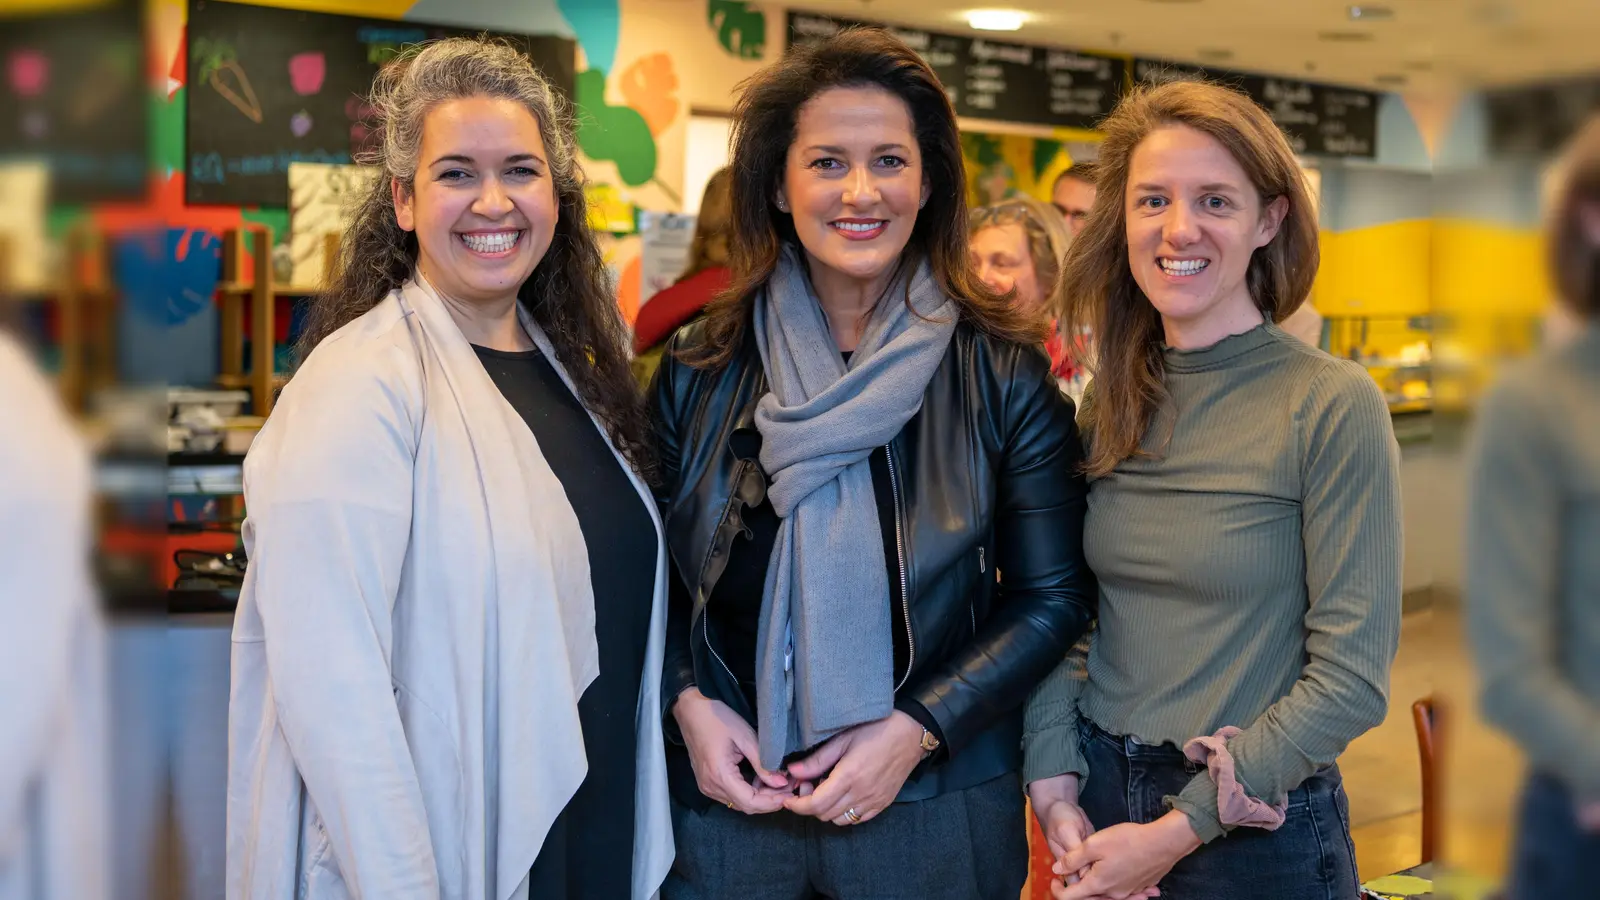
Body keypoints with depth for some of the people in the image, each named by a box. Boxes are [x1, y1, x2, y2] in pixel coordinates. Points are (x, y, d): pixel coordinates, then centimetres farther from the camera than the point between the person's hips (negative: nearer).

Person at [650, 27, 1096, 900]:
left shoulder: (1002, 371, -5)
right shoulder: (700, 369, 0)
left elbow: (1054, 593, -3)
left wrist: (917, 728, -13)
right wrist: (687, 700, -9)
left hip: (934, 810, -1)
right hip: (723, 798, 2)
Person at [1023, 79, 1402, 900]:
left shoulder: (1334, 406, -13)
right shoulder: (1109, 403, 3)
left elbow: (1353, 677, -15)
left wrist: (1178, 831, -15)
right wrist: (1056, 787, -9)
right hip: (1097, 804, 5)